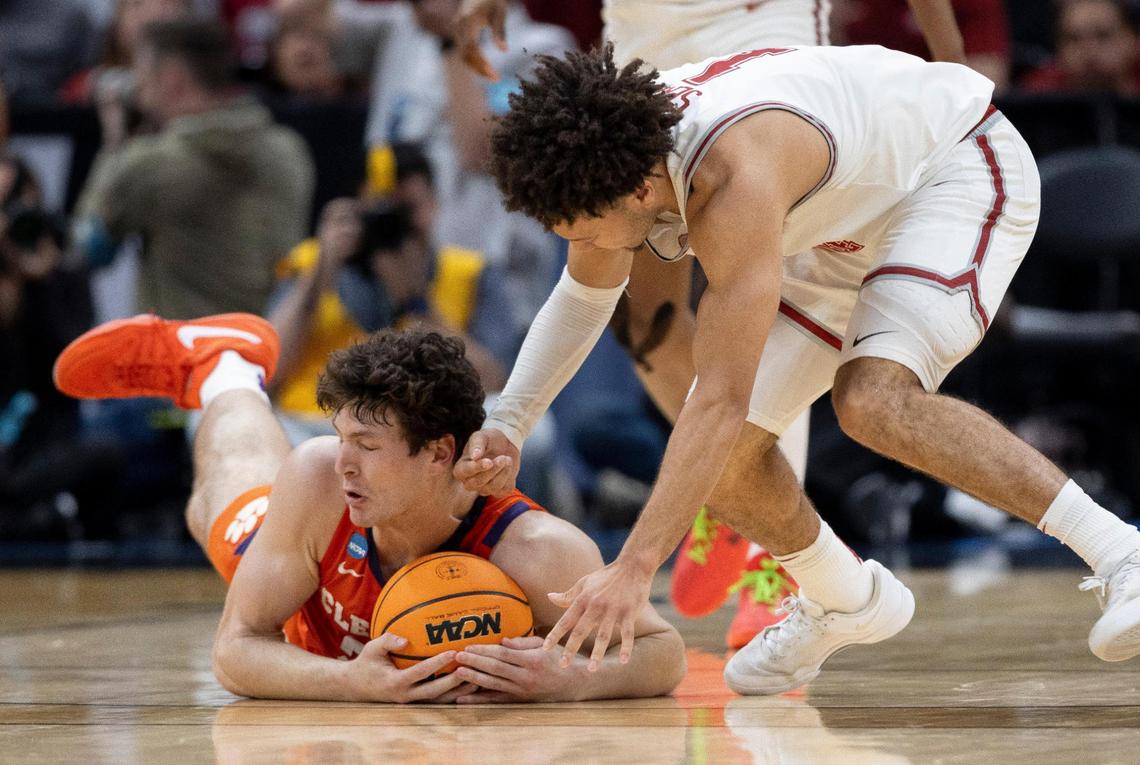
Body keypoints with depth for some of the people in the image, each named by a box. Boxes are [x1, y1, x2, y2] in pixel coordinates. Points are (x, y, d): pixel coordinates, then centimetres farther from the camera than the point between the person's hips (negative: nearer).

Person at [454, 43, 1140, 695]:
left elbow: (723, 399, -44)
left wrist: (633, 569, -48)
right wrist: (509, 424, -8)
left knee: (872, 401, -33)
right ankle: (847, 602, 24)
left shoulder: (733, 185, -41)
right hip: (847, 226, 8)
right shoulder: (609, 156, -16)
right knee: (729, 452, -4)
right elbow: (585, 295, 6)